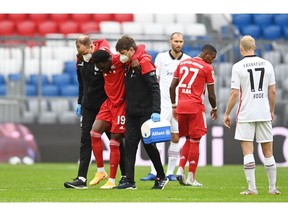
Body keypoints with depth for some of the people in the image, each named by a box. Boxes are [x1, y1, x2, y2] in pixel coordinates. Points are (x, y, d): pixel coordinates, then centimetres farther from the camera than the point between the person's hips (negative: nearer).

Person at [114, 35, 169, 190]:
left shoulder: (144, 62, -13)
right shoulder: (128, 65, 12)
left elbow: (155, 88, -18)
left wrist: (156, 111, -24)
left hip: (146, 112, -8)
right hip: (131, 113, 8)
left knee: (148, 144, -4)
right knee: (129, 145, 1)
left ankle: (161, 177, 12)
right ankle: (129, 181, 1)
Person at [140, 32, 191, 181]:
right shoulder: (161, 57, 4)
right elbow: (155, 80, 9)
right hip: (163, 103, -2)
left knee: (176, 138, 3)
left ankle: (170, 172, 10)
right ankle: (154, 172, -11)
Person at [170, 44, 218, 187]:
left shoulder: (183, 63, 13)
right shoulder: (207, 68, -3)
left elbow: (172, 87, 12)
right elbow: (211, 94, -1)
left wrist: (174, 106, 19)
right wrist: (214, 109, 16)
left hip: (181, 106, 5)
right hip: (196, 107, -5)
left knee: (188, 140, 18)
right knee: (195, 142, 2)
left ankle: (180, 169, 2)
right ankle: (191, 178, 3)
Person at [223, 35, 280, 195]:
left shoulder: (238, 67, -6)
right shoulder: (267, 64, 3)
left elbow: (234, 93, -9)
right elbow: (272, 91, 5)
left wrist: (227, 114, 1)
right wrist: (272, 111, 18)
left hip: (246, 114, -3)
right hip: (264, 114, 3)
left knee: (248, 151, -2)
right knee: (268, 152, 10)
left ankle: (252, 188, -7)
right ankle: (273, 188, 13)